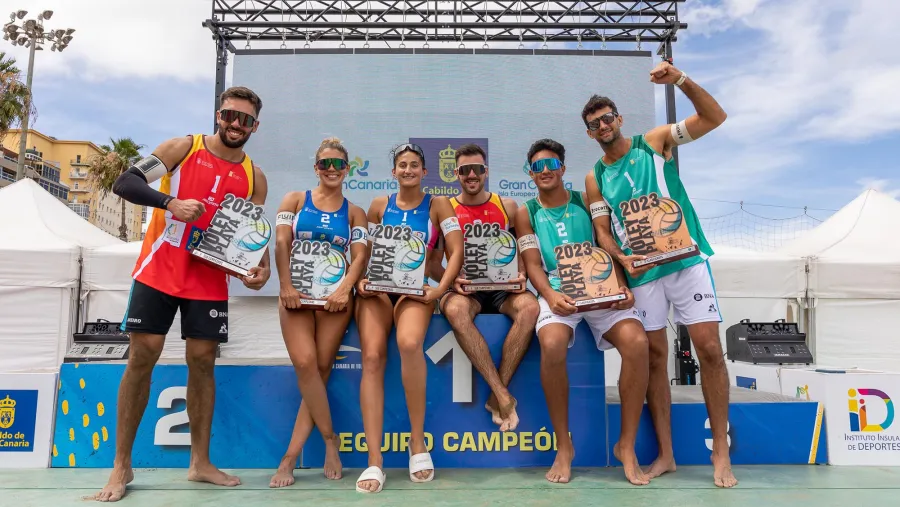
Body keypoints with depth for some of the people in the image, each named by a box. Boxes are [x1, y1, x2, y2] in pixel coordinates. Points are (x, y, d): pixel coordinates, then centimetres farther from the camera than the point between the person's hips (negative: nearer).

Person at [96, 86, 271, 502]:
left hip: (210, 280, 2)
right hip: (159, 271, -2)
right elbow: (125, 183, -8)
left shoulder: (254, 178, 6)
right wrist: (170, 202, -26)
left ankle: (200, 463, 13)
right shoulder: (183, 148, -1)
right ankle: (122, 465, 10)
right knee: (142, 356, -3)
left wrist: (261, 267, -11)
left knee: (202, 361, 2)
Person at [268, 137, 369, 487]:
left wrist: (344, 289, -16)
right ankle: (330, 438, -1)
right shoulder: (295, 200, 11)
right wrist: (286, 286, -12)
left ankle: (290, 458, 2)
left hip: (335, 295, 0)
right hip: (297, 292, 0)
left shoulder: (354, 212, 12)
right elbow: (281, 243, 0)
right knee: (305, 364, -17)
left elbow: (360, 256, 1)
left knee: (321, 369, -4)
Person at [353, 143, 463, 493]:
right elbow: (364, 251, 15)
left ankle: (418, 441, -16)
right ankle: (374, 461, -20)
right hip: (377, 289, 2)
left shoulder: (437, 205, 8)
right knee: (372, 357, -22)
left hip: (415, 289, -2)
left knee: (409, 344, -34)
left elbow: (456, 251, -1)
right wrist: (360, 281, -4)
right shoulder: (379, 205, 15)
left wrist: (440, 289, -13)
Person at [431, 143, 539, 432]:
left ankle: (497, 395, -22)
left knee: (530, 307, -32)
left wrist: (521, 275, -10)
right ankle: (503, 395, -30)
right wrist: (451, 280, -17)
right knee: (454, 309, -37)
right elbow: (433, 262, 3)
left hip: (503, 288, 2)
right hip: (465, 290, -1)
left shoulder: (507, 206, 11)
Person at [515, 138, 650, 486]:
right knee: (552, 345, -35)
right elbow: (532, 264, 4)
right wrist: (550, 295, -17)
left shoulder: (585, 202, 16)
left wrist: (621, 287, -7)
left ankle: (626, 445, -9)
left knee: (637, 342, -28)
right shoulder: (526, 212, 13)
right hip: (558, 292, -1)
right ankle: (564, 446, -13)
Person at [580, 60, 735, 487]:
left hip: (686, 259, -2)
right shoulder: (595, 177, 9)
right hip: (641, 272, 2)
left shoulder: (654, 142, 4)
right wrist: (622, 259, -13)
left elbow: (715, 117, -4)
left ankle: (721, 452, 8)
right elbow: (602, 231, 6)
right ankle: (666, 454, 15)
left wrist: (681, 80, -16)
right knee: (655, 357, 5)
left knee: (709, 349, -6)